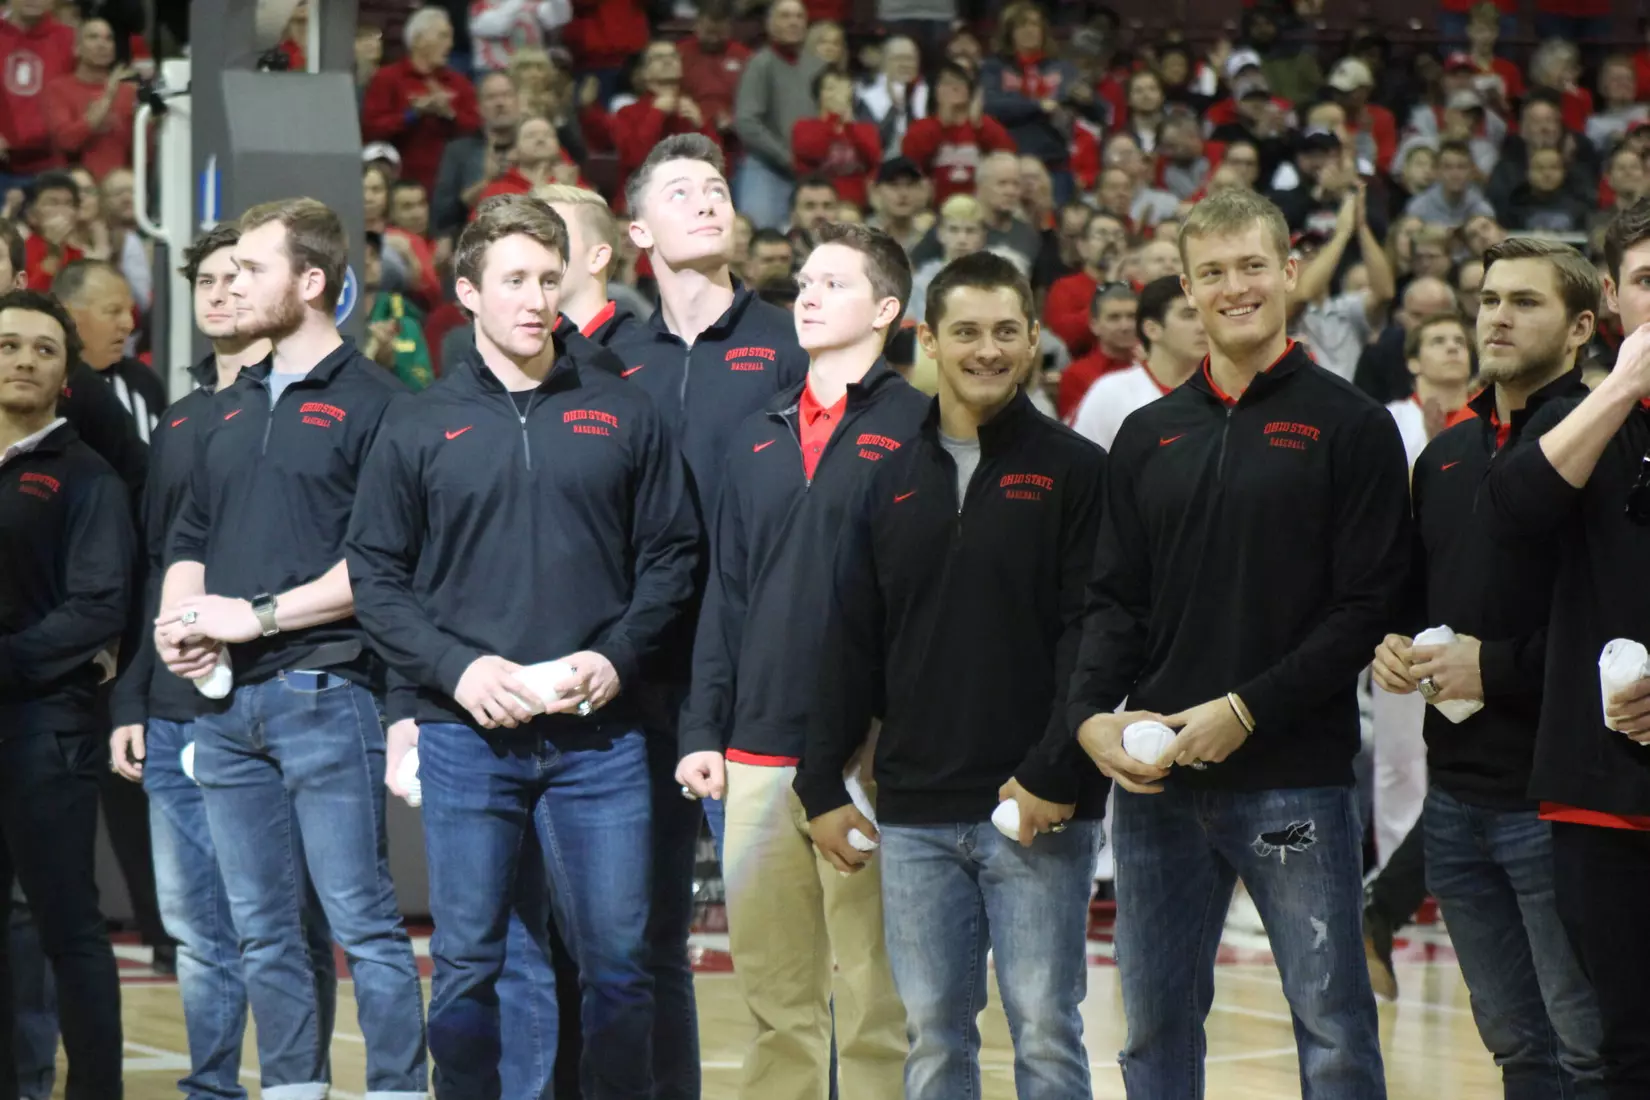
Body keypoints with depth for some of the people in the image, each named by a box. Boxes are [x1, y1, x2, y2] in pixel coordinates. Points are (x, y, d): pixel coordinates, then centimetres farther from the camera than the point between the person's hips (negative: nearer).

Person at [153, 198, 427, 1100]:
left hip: (323, 693, -7)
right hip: (225, 703, 7)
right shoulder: (232, 409, 19)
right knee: (261, 934, 9)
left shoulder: (370, 402, -5)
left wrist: (258, 615, -15)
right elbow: (191, 537, 23)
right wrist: (177, 619, 2)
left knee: (363, 923, -7)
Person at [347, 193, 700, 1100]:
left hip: (598, 735, 1)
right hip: (467, 736, 0)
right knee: (467, 965, 3)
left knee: (618, 960, 2)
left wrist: (618, 655, -7)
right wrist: (457, 668, -10)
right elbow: (374, 576, 4)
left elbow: (671, 553, 8)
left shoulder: (623, 415, 8)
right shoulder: (419, 428, 6)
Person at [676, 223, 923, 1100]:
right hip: (758, 755, 6)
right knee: (774, 997, 9)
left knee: (876, 1000, -3)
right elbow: (727, 590, 19)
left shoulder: (917, 428, -1)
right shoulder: (759, 440, 18)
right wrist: (703, 730, 11)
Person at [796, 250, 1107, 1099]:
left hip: (1039, 808, -4)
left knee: (1044, 1029, -1)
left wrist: (1055, 776, -15)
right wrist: (822, 786, 8)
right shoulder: (892, 480, 12)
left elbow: (1094, 638, -7)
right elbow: (852, 642, 12)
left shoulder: (1075, 472, -1)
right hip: (915, 816, 4)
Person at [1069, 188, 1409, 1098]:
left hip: (1295, 776, -5)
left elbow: (1369, 605, -7)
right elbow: (1115, 601, 13)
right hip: (1155, 782, 5)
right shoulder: (1149, 436, 14)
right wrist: (1091, 713, -6)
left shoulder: (1348, 425, -1)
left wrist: (1247, 710, -15)